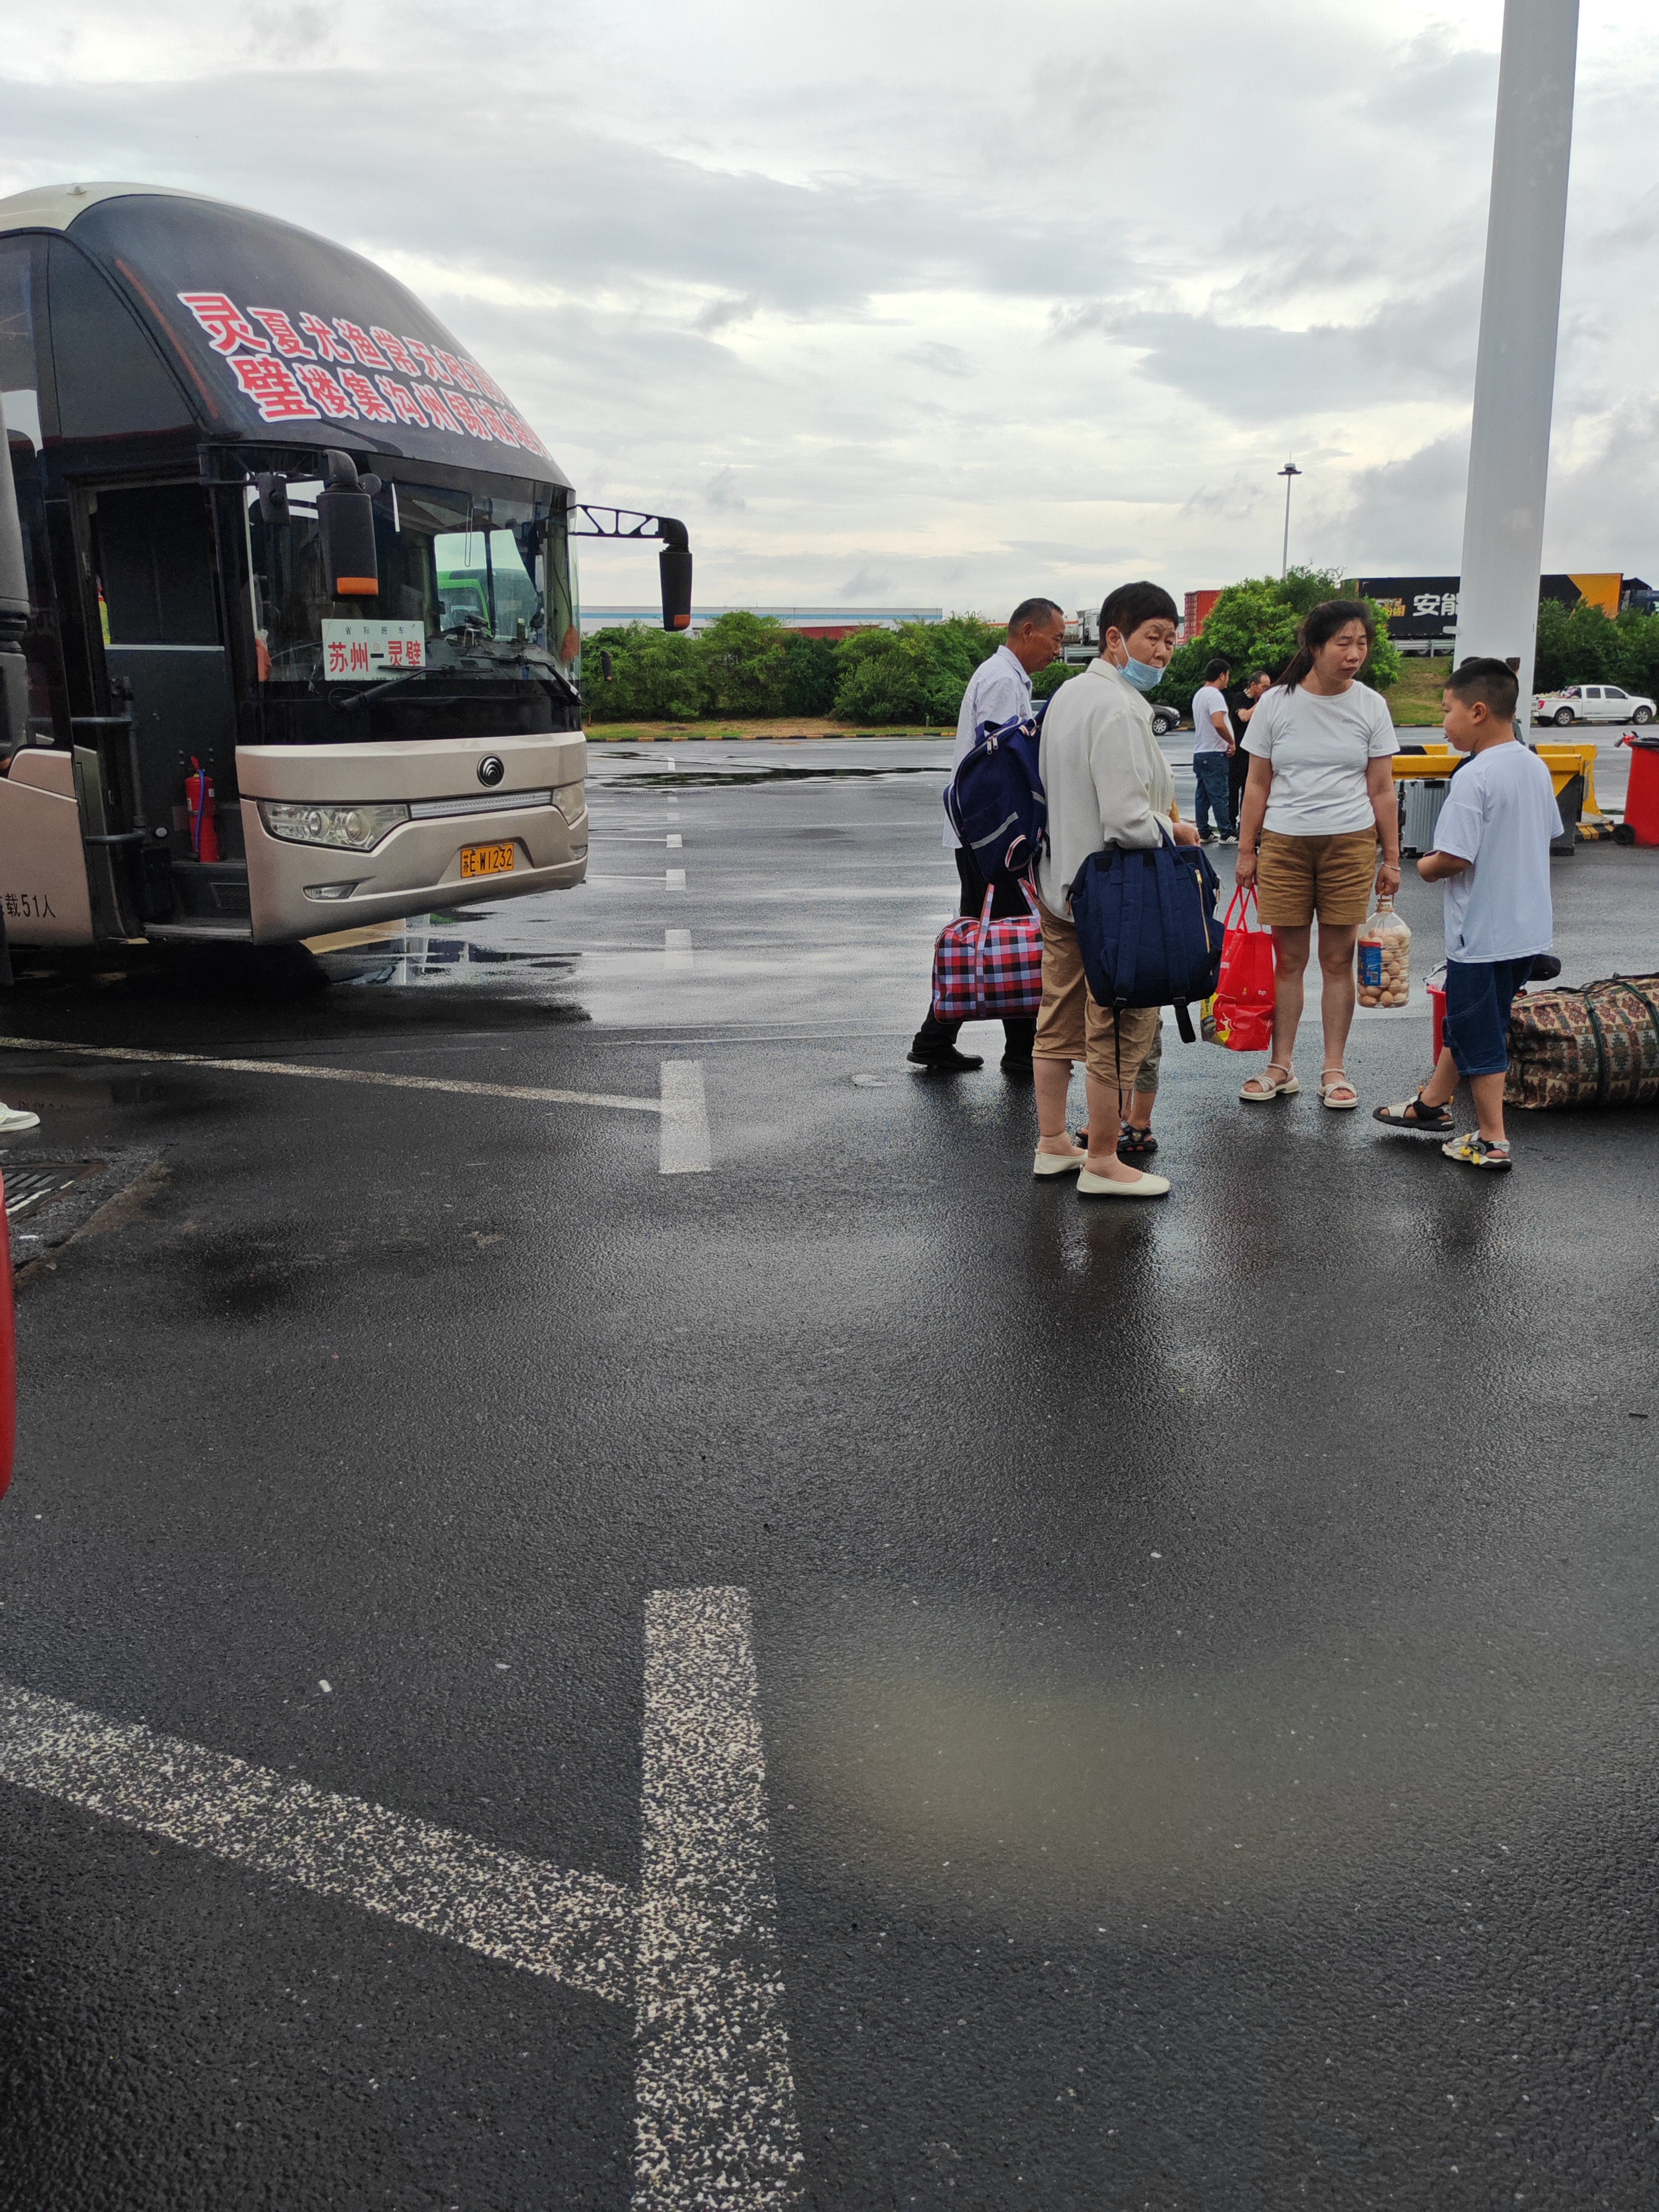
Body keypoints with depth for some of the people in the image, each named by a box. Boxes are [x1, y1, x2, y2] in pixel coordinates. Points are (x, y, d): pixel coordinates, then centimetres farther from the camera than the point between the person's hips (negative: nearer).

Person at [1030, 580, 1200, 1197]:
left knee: (1061, 1018, 17)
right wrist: (1176, 830, -8)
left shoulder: (1069, 693, 10)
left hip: (1060, 885, 10)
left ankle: (1052, 1143, 29)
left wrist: (1158, 813, 20)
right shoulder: (1117, 710, -21)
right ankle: (1102, 1163, 11)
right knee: (1122, 1027, 1)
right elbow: (1127, 823, -26)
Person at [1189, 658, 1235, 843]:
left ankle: (1203, 833, 12)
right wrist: (1231, 742, -15)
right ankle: (1227, 832, -3)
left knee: (1203, 795, 9)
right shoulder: (1215, 695, -15)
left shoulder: (1199, 694, 16)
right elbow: (1219, 724, -29)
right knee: (1219, 795, -6)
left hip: (1200, 752, 9)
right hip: (1214, 753, -9)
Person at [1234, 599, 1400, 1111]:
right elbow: (1258, 784, 5)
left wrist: (1391, 859, 4)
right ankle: (1281, 1068, 14)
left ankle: (1335, 1071, 14)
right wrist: (1246, 850, 3)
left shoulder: (1370, 707, 3)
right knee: (1288, 959, 4)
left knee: (1338, 959, 4)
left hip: (1350, 843, 0)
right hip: (1284, 843, 0)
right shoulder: (1276, 704, 0)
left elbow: (1382, 790, 6)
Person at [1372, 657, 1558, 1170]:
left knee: (1479, 1032, 4)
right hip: (1530, 928, 9)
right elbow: (1549, 834, 16)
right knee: (1466, 1017, 22)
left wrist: (1425, 867, -5)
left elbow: (1454, 858, -25)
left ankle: (1491, 1141, 12)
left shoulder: (1474, 777, -22)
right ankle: (1433, 1103, 36)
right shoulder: (1536, 767, 6)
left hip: (1483, 933, -9)